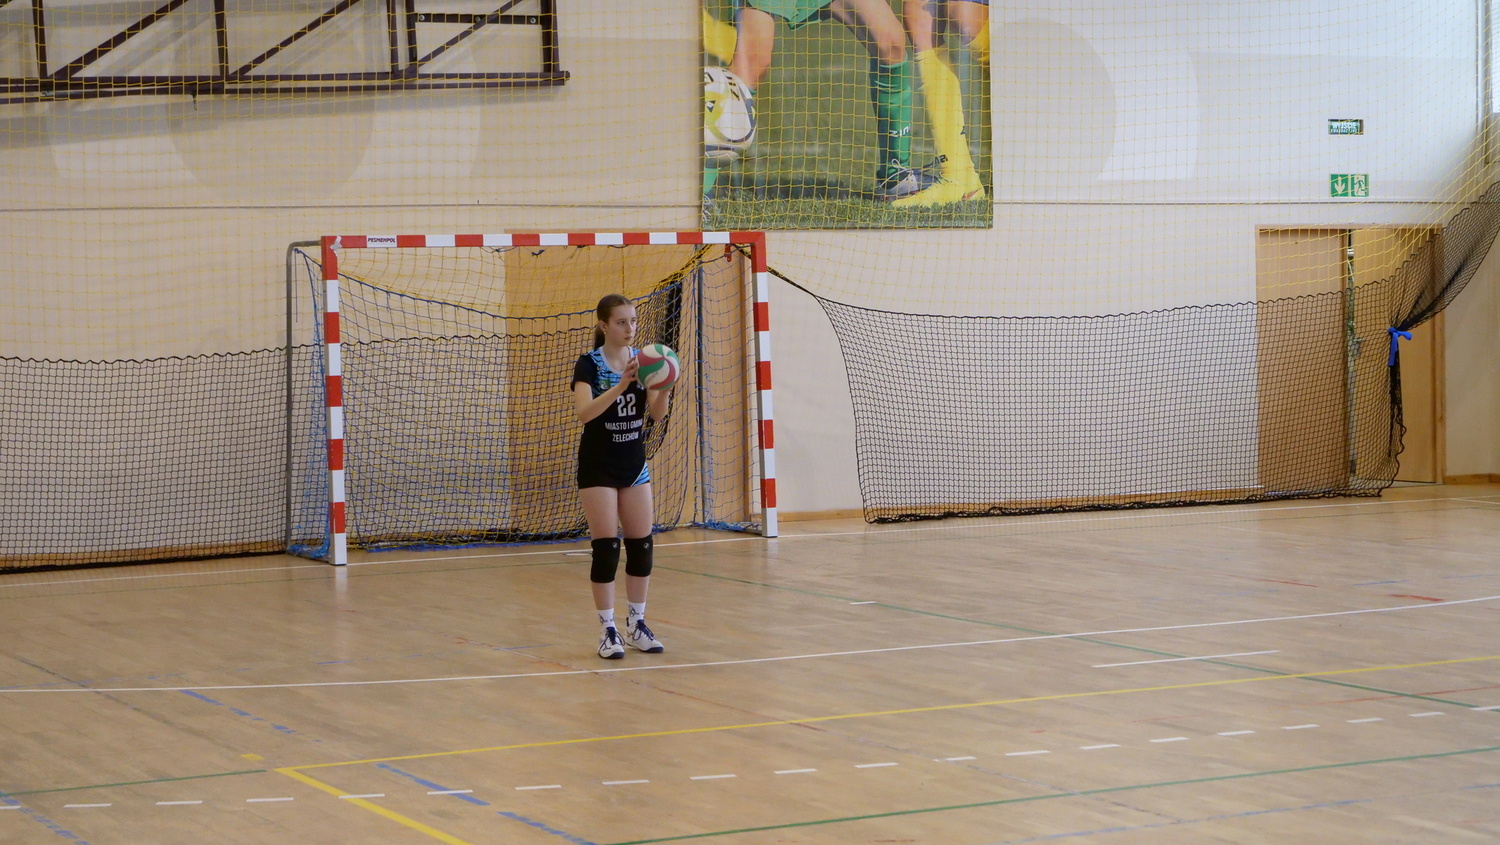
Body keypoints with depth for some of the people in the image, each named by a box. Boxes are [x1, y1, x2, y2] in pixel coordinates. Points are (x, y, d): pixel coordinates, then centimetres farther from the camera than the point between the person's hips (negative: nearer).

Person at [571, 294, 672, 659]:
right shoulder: (589, 364, -11)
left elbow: (657, 413, -7)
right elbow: (584, 412, -26)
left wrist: (665, 386, -27)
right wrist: (621, 385, -38)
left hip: (634, 464, 5)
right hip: (598, 468, -5)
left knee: (641, 546, 4)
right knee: (606, 547, -7)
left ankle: (637, 624, 15)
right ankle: (608, 631, -2)